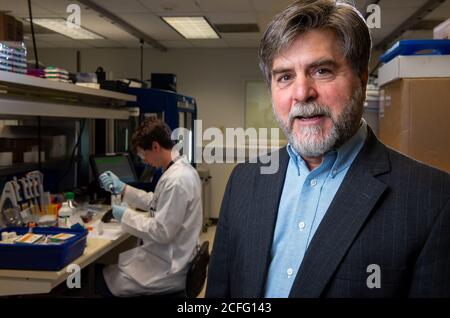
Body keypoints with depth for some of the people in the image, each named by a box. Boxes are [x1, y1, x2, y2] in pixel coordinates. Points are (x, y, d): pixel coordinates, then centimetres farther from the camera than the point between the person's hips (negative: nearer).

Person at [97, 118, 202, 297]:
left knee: (103, 283, 3)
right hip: (168, 256, 9)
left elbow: (162, 232, -26)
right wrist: (122, 188, 11)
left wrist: (126, 215, -14)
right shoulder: (179, 169, 5)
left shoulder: (177, 180, -27)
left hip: (168, 268, -9)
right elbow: (158, 203, 18)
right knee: (106, 268, 17)